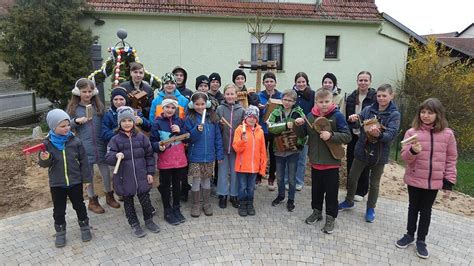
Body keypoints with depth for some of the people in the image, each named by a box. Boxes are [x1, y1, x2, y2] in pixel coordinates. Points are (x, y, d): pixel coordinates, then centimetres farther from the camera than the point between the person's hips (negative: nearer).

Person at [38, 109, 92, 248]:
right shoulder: (47, 143, -9)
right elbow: (44, 164, -2)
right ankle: (60, 232, 31)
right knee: (59, 209, 13)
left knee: (79, 206, 14)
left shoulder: (75, 141, -10)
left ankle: (84, 227, 32)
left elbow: (83, 161, -4)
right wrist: (45, 159, -26)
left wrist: (86, 178, -3)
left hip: (75, 181, 0)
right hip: (56, 183, 1)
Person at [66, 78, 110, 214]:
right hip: (84, 147, -1)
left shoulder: (99, 106, 2)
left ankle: (109, 195, 33)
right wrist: (76, 121, -18)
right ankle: (92, 201, 26)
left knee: (105, 170, 12)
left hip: (100, 145, 2)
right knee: (88, 173, 10)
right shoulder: (73, 108, -2)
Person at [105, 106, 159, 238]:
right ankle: (134, 224, 29)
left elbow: (149, 155, 6)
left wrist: (150, 172, 2)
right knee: (128, 201, 12)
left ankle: (149, 220, 29)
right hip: (124, 178, 0)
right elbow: (108, 158, -8)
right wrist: (116, 156, -30)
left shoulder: (141, 137, 1)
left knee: (145, 199, 6)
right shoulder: (115, 140, -4)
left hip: (141, 176, 1)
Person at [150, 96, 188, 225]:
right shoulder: (157, 123, -5)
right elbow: (153, 142, -6)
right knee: (165, 185, 8)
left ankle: (176, 209, 30)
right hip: (165, 160, -3)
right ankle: (168, 211, 23)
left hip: (179, 159, 3)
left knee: (177, 184, 15)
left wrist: (180, 131, -12)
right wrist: (159, 147, -26)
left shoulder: (179, 121, 4)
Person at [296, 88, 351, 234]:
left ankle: (330, 217, 23)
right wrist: (299, 125, -12)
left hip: (331, 162, -4)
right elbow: (302, 134, 8)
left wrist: (331, 135, -29)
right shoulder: (311, 116, 0)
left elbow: (347, 136, -16)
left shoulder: (337, 116, -13)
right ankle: (317, 211, 37)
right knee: (316, 189, 19)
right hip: (315, 161, 4)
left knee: (331, 191, 7)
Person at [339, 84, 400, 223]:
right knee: (352, 177, 12)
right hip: (362, 150, 3)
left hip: (380, 153, -2)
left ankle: (370, 209, 31)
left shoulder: (394, 114, -10)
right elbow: (357, 125, -6)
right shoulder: (368, 110, -2)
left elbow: (392, 134, -22)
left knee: (374, 183, 12)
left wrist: (379, 134, -42)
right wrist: (353, 120, -30)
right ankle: (349, 201, 35)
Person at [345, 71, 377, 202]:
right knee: (350, 163, 11)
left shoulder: (375, 98, -9)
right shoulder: (350, 98, 4)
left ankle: (361, 192, 22)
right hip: (353, 135, 4)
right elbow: (346, 117, 6)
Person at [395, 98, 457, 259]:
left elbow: (451, 160, 1)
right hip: (414, 179, 0)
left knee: (426, 211, 13)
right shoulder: (412, 132, -8)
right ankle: (410, 235, 34)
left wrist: (449, 182, 0)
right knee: (413, 207, 17)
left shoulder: (447, 134, -5)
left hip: (434, 182, 0)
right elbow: (404, 157, -8)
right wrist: (412, 151, -30)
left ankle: (421, 240, 28)